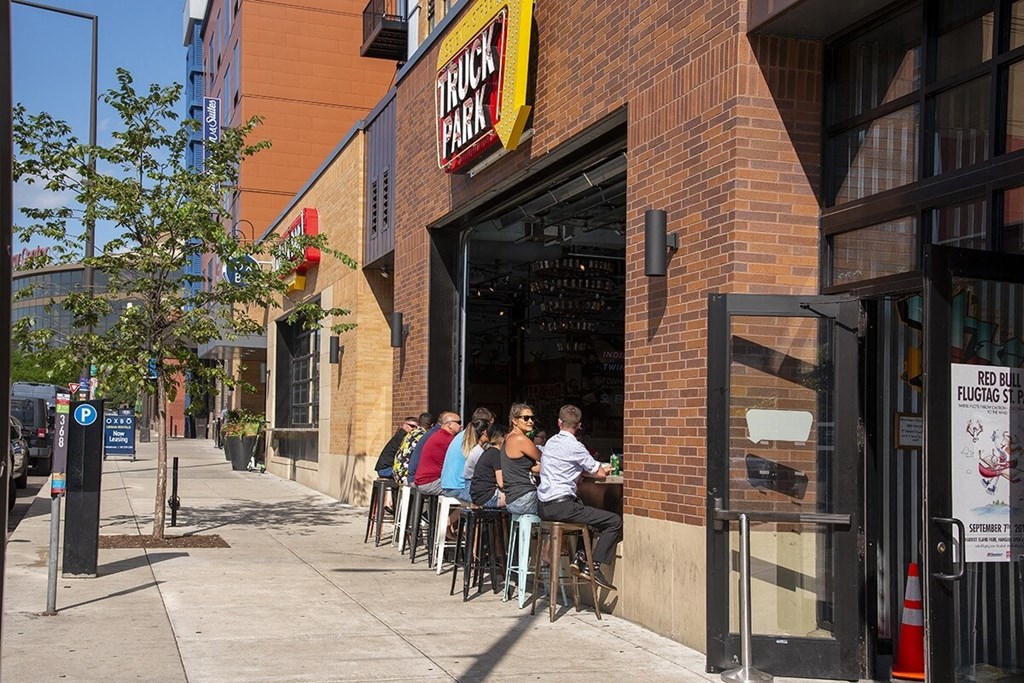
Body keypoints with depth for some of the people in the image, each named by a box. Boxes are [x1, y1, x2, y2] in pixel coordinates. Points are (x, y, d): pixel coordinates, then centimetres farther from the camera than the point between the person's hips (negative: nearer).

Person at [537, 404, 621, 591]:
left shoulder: (550, 442, 14)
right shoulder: (575, 447, -9)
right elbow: (599, 474, -2)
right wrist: (603, 470, 20)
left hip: (543, 506, 9)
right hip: (560, 507, -9)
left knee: (587, 510, 33)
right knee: (614, 521, -6)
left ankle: (580, 558, 20)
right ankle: (593, 567, -6)